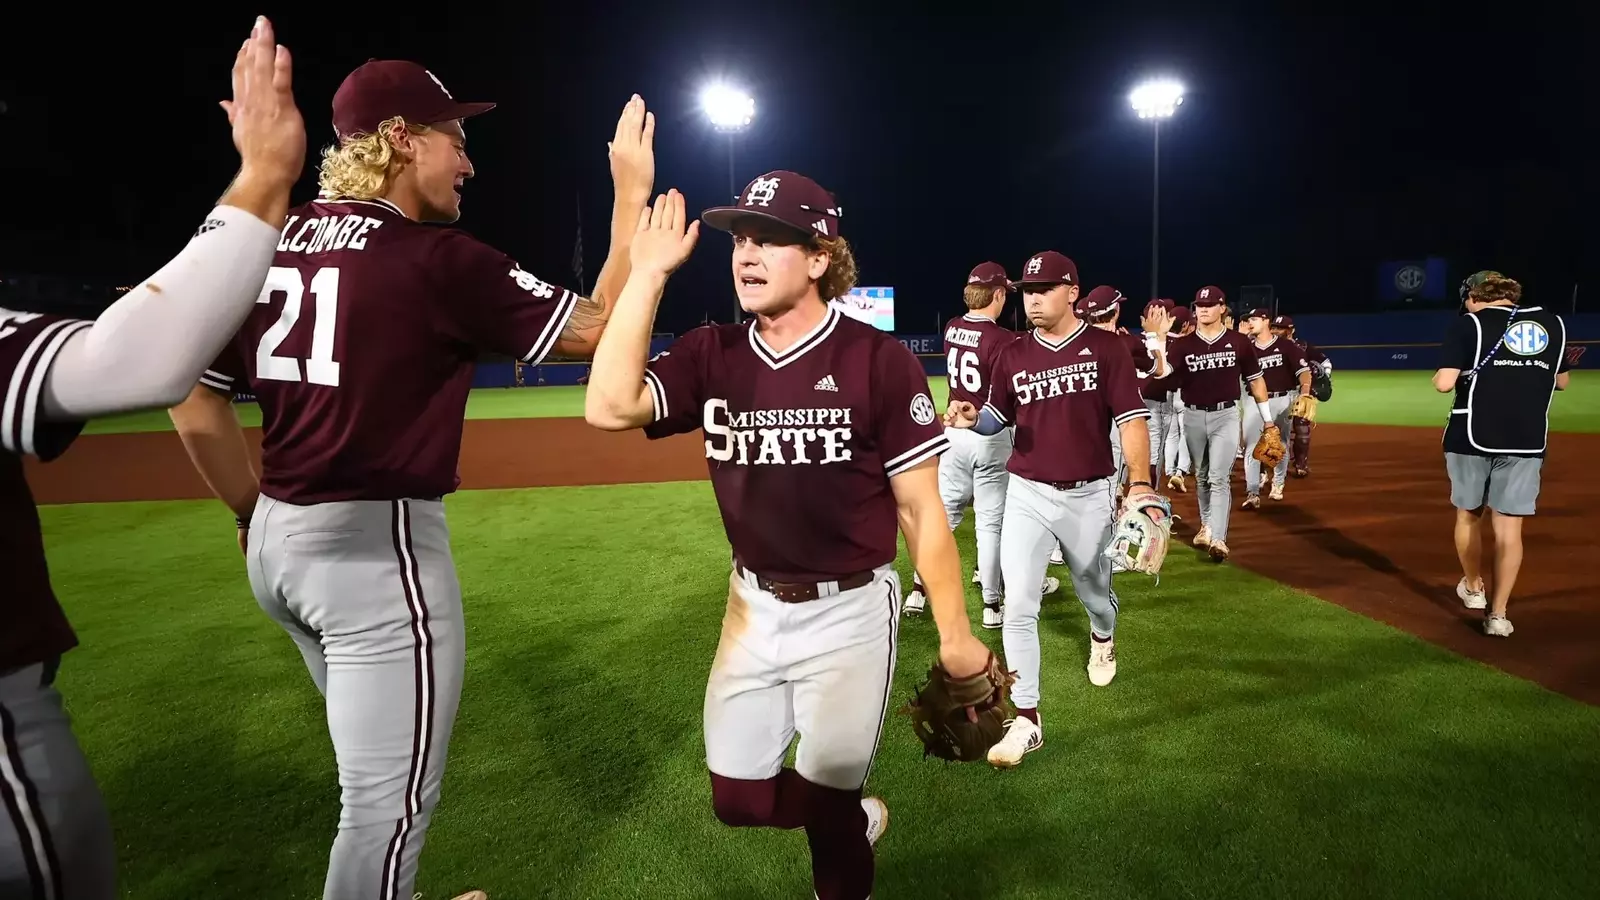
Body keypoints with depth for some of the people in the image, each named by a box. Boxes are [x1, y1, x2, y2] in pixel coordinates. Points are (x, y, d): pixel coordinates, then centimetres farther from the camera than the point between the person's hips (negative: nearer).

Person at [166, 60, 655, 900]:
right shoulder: (438, 258, -14)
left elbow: (194, 404, 9)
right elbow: (599, 328, -8)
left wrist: (259, 517, 18)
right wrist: (632, 196, 0)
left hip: (277, 544, 9)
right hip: (379, 546, -9)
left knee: (373, 770, 27)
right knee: (387, 802, 6)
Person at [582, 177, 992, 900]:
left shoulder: (879, 359, -15)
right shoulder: (712, 354, -3)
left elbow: (922, 508, -10)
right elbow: (608, 408, -20)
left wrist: (954, 636, -8)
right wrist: (647, 273, -19)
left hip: (849, 611, -4)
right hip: (754, 605, 5)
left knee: (826, 806, 7)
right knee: (738, 801, 16)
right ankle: (856, 816, 45)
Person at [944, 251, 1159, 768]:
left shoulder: (1106, 348, -5)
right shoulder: (1013, 356, 3)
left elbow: (1131, 418, -10)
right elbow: (997, 416, 12)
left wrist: (1140, 482, -22)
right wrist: (972, 419, -11)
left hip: (1090, 495, -1)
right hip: (1027, 494, 1)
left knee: (1093, 590, 19)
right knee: (1018, 607, -6)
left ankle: (1102, 636, 56)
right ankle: (1026, 719, 2)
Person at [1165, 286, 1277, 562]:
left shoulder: (1239, 342, -3)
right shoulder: (1182, 344, -2)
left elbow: (1255, 380, 6)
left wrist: (1267, 419, 7)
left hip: (1226, 416, -2)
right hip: (1193, 417, 2)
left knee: (1219, 478, -9)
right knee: (1201, 477, 16)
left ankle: (1218, 539, -11)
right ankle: (1206, 525, 35)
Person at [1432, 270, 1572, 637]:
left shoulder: (1468, 324, -5)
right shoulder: (1552, 323, 9)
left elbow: (1444, 383, -14)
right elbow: (1561, 382, 18)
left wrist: (1440, 374, 7)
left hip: (1472, 437, -3)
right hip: (1527, 440, 3)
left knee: (1469, 514, 17)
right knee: (1509, 525, 3)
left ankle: (1473, 588, 33)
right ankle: (1498, 614, 1)